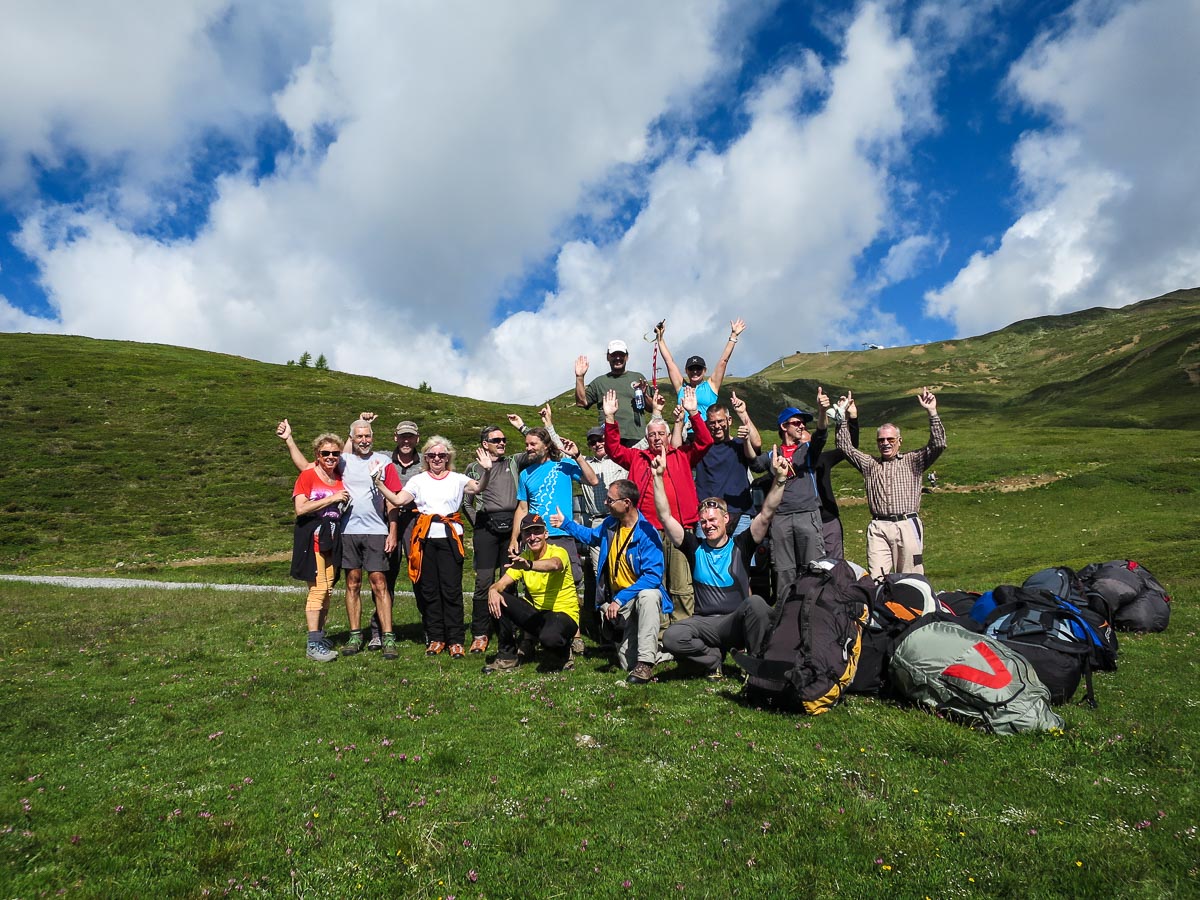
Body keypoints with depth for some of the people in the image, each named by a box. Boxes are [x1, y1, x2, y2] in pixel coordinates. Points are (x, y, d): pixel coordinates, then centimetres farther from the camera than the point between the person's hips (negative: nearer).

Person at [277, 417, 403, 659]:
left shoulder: (384, 462, 4)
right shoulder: (342, 461, 8)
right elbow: (305, 466, 11)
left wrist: (392, 532, -1)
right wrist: (288, 440, 6)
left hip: (376, 532, -2)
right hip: (348, 531, 2)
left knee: (379, 584, -4)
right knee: (353, 584, 8)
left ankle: (388, 638, -2)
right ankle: (355, 635, 17)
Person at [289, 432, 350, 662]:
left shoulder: (340, 479, 12)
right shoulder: (307, 476, -3)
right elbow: (300, 508, -13)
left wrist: (345, 501, 6)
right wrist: (331, 499, -15)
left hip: (332, 539, 6)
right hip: (312, 537, -5)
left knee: (327, 589, 7)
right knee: (318, 588, -11)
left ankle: (320, 635, 17)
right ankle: (313, 644, -9)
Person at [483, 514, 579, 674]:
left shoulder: (558, 552, -13)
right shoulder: (522, 559, 4)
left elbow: (554, 565, -38)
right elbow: (501, 583, -4)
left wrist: (529, 565, -58)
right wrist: (493, 590, -29)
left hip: (564, 614, -5)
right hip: (537, 613, 5)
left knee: (548, 637, -39)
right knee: (496, 601, -13)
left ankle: (563, 655, 1)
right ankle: (508, 656, 1)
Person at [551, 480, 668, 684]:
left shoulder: (647, 533, -21)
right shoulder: (611, 524, 3)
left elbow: (653, 576, -29)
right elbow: (591, 536, 28)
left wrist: (620, 599, -32)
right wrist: (565, 523, 25)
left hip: (646, 594, -6)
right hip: (621, 601, 6)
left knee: (647, 596, -44)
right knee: (627, 663, -1)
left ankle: (646, 663, -35)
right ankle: (661, 651, 32)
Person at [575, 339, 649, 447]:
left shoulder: (638, 378, 16)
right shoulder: (599, 382, 18)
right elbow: (581, 402, 8)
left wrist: (644, 395, -6)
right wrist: (579, 377, 1)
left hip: (636, 438, 0)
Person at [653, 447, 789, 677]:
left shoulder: (741, 545, 7)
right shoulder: (694, 547, 9)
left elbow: (766, 514, -4)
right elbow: (665, 516, 3)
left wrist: (779, 479, -16)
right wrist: (658, 477, -4)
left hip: (737, 621, -1)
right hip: (704, 622, 1)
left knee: (757, 604, -35)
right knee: (671, 638, -30)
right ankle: (714, 658, 0)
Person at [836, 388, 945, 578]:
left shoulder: (912, 461, 13)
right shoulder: (870, 465, 18)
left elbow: (938, 445, 1)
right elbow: (844, 446, 14)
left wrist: (932, 413, -6)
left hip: (907, 525, -1)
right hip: (878, 527, 1)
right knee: (876, 580, -6)